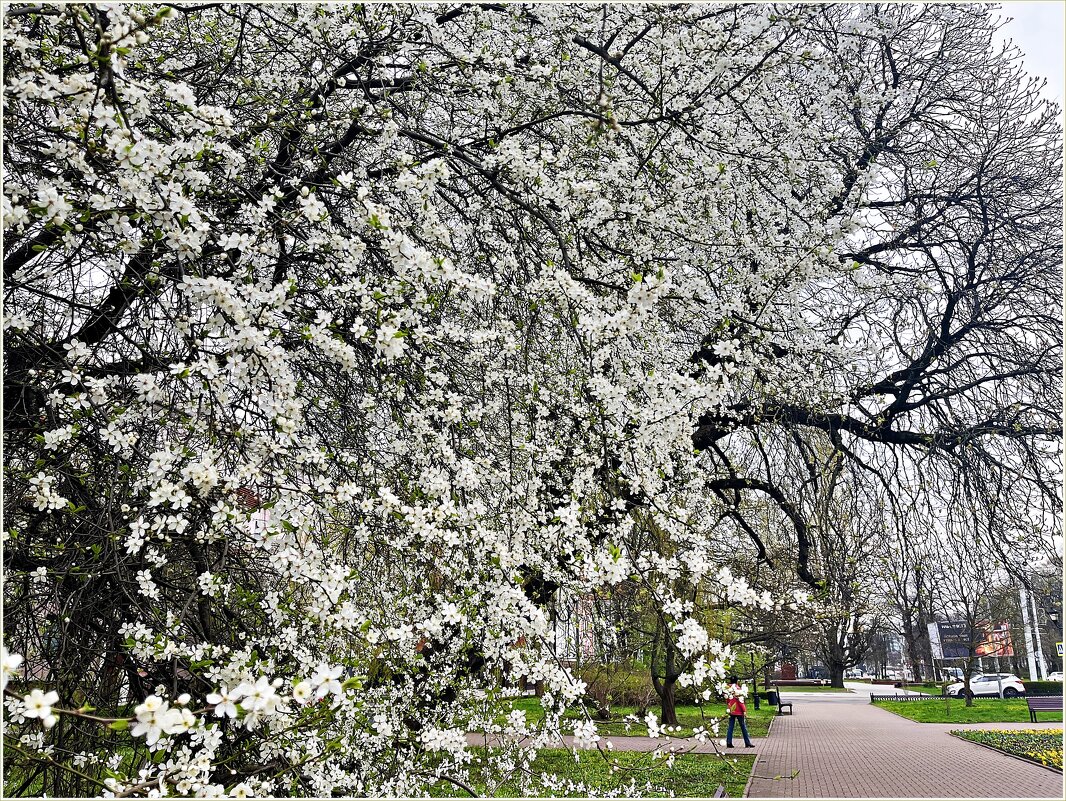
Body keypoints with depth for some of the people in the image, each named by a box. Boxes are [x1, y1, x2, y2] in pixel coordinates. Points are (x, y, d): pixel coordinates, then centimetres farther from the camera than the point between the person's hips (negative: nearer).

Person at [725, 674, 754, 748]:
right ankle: (747, 743, 8)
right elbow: (740, 700, -15)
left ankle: (729, 743, 3)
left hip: (731, 711, 5)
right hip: (738, 711, -5)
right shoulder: (737, 688, -12)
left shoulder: (728, 689, 5)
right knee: (743, 727, 3)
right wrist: (744, 710, -10)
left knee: (730, 726, 7)